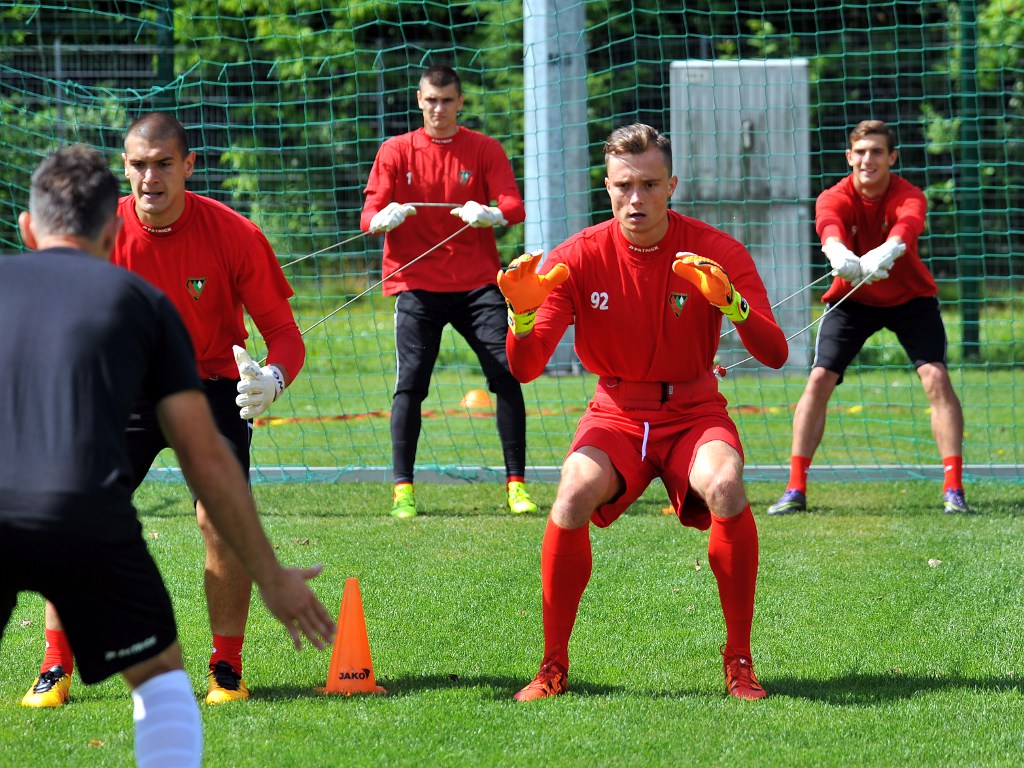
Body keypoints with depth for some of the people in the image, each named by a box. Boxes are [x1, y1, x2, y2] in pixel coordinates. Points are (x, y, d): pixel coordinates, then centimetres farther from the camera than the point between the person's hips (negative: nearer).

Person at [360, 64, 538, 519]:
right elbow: (370, 217, 0)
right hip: (416, 285, 0)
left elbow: (514, 207, -5)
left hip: (476, 283, 0)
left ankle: (516, 484, -3)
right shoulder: (395, 152, 7)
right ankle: (403, 489, -4)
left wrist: (489, 214, -28)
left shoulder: (484, 150, 6)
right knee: (410, 383, -9)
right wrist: (384, 218, -24)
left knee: (507, 374, -10)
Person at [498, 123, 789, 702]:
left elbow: (775, 354, -17)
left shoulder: (717, 252, -9)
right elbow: (525, 369, -10)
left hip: (694, 410, -1)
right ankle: (554, 667, -14)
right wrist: (524, 314, -32)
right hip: (617, 414, 1)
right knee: (573, 496, -30)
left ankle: (739, 659, -17)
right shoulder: (578, 258, -7)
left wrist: (731, 302, -37)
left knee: (727, 489, -34)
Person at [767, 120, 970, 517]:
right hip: (851, 299, 1)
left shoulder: (909, 197, -23)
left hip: (910, 298, -1)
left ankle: (953, 488, -13)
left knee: (936, 377, -17)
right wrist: (838, 254, -68)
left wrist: (885, 253, -70)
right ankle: (795, 490, -4)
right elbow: (829, 227, -43)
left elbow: (906, 227, -46)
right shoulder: (834, 198, -19)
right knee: (818, 380, -11)